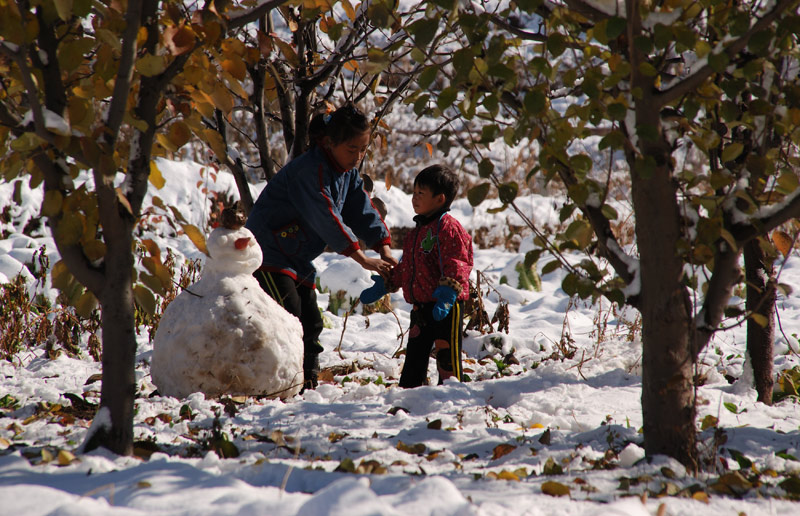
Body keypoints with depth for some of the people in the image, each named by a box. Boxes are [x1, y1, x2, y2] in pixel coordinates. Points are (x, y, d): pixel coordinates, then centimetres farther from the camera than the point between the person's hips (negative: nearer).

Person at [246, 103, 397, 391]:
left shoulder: (348, 173, 6)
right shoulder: (309, 170, -24)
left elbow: (363, 212, 3)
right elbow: (327, 219, -29)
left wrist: (384, 249, -13)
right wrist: (362, 259, -30)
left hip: (298, 260, 10)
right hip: (268, 255, -10)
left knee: (311, 324, 8)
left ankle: (307, 385, 16)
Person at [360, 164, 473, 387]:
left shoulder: (448, 227, -12)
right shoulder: (416, 231, 17)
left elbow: (457, 265, -20)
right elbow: (406, 266, 27)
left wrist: (448, 292, -30)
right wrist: (384, 284, 25)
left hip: (446, 308, -9)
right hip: (421, 306, 9)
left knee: (447, 355, -4)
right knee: (414, 355, 15)